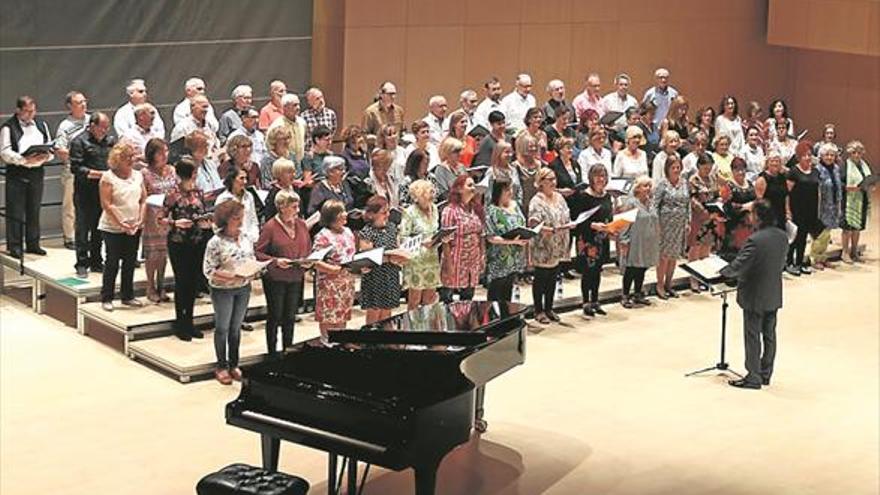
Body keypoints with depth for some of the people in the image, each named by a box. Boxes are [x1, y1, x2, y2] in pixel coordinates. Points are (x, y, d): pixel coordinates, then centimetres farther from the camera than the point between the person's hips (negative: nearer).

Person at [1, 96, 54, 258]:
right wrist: (24, 159, -23)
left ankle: (33, 244, 20)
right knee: (15, 212, -2)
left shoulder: (41, 124, 12)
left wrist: (45, 156, -8)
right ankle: (14, 246, 5)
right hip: (16, 173, -5)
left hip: (37, 173, 5)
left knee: (34, 210, 11)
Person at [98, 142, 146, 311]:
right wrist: (121, 223, -17)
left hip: (134, 227, 5)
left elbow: (143, 200, 8)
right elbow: (106, 204, -14)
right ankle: (106, 298, 10)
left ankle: (128, 296, 21)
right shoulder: (108, 177, -9)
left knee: (130, 262, 10)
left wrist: (140, 220, -6)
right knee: (112, 262, 1)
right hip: (113, 228, -5)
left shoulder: (138, 175, 8)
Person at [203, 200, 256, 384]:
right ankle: (222, 366, 22)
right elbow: (208, 270, -17)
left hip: (243, 288, 5)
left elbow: (253, 259, 10)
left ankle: (234, 364, 28)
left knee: (236, 327, 15)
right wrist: (231, 276, -26)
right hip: (223, 290, -5)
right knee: (222, 328, 9)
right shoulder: (216, 242, -17)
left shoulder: (246, 238, 0)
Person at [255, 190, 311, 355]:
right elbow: (257, 253, -11)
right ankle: (272, 352, 19)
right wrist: (275, 261, -23)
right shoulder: (270, 227, -14)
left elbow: (308, 249, 13)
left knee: (290, 316, 15)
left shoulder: (301, 225, 2)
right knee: (275, 316, 7)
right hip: (275, 278, -5)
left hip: (296, 278, 5)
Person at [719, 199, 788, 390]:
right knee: (769, 335, 16)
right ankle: (766, 374, 26)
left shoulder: (755, 240, -25)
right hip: (774, 296, 7)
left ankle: (753, 377, 9)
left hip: (755, 297, -7)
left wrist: (723, 271, -4)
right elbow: (781, 263, 8)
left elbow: (738, 266, -22)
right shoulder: (782, 237, -2)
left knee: (753, 337, 3)